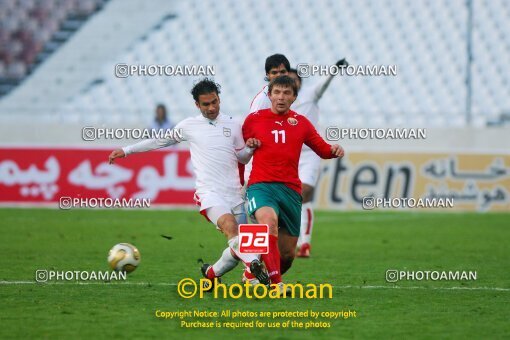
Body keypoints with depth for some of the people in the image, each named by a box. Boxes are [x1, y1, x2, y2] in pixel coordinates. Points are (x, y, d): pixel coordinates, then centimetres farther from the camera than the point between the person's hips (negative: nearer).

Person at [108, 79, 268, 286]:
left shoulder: (232, 125, 13)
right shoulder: (189, 126, 8)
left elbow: (242, 157, 23)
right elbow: (160, 141, 20)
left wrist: (250, 147, 0)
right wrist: (126, 151, 22)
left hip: (235, 193, 4)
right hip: (209, 192, -4)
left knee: (238, 248, 1)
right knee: (230, 226, -33)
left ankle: (211, 273, 26)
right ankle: (255, 265, -43)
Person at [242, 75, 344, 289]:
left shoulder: (300, 122, 12)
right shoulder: (254, 119, 7)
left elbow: (323, 149, 17)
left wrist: (334, 150, -3)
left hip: (290, 189, 3)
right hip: (261, 185, -3)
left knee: (287, 253, 3)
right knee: (268, 220, -36)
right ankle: (276, 284, -40)